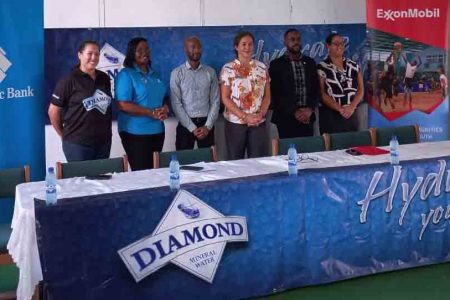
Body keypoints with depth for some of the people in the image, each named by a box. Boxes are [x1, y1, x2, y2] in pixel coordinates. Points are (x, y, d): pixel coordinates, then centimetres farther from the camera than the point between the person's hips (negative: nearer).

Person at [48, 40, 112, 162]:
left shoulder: (104, 78, 10)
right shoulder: (69, 80, -8)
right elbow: (53, 111, -5)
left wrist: (107, 130, 13)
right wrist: (63, 134, 1)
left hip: (103, 141, 6)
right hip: (77, 143, -6)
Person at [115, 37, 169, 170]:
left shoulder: (153, 75, 13)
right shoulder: (126, 75, -8)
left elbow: (162, 97, 22)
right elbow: (122, 105, -17)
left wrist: (164, 109, -3)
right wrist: (152, 113, -19)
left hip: (157, 131, 7)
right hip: (135, 133, -7)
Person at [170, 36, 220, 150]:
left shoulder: (210, 72, 4)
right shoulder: (177, 73, -3)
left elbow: (215, 101, 3)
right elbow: (176, 104, -7)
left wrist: (208, 126, -8)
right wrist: (192, 128, -12)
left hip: (206, 124, 2)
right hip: (186, 125, -2)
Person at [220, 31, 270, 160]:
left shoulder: (262, 67, 7)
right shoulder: (228, 69, -2)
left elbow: (267, 95, 8)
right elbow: (225, 98, -6)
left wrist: (261, 114, -9)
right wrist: (244, 116, -14)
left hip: (258, 123, 2)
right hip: (235, 122, -2)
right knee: (235, 162, 4)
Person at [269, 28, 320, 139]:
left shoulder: (310, 62, 11)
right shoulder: (276, 64, 0)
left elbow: (316, 88, 9)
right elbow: (275, 93, -6)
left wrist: (310, 109, -7)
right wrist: (294, 112, -13)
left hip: (307, 118, 3)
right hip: (286, 119, -3)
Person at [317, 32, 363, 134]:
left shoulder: (354, 66, 9)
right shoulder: (322, 68, -4)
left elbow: (360, 89, 7)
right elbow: (322, 94, -9)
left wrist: (351, 107, -8)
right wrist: (340, 109, -15)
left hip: (351, 115, 4)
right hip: (330, 115, -4)